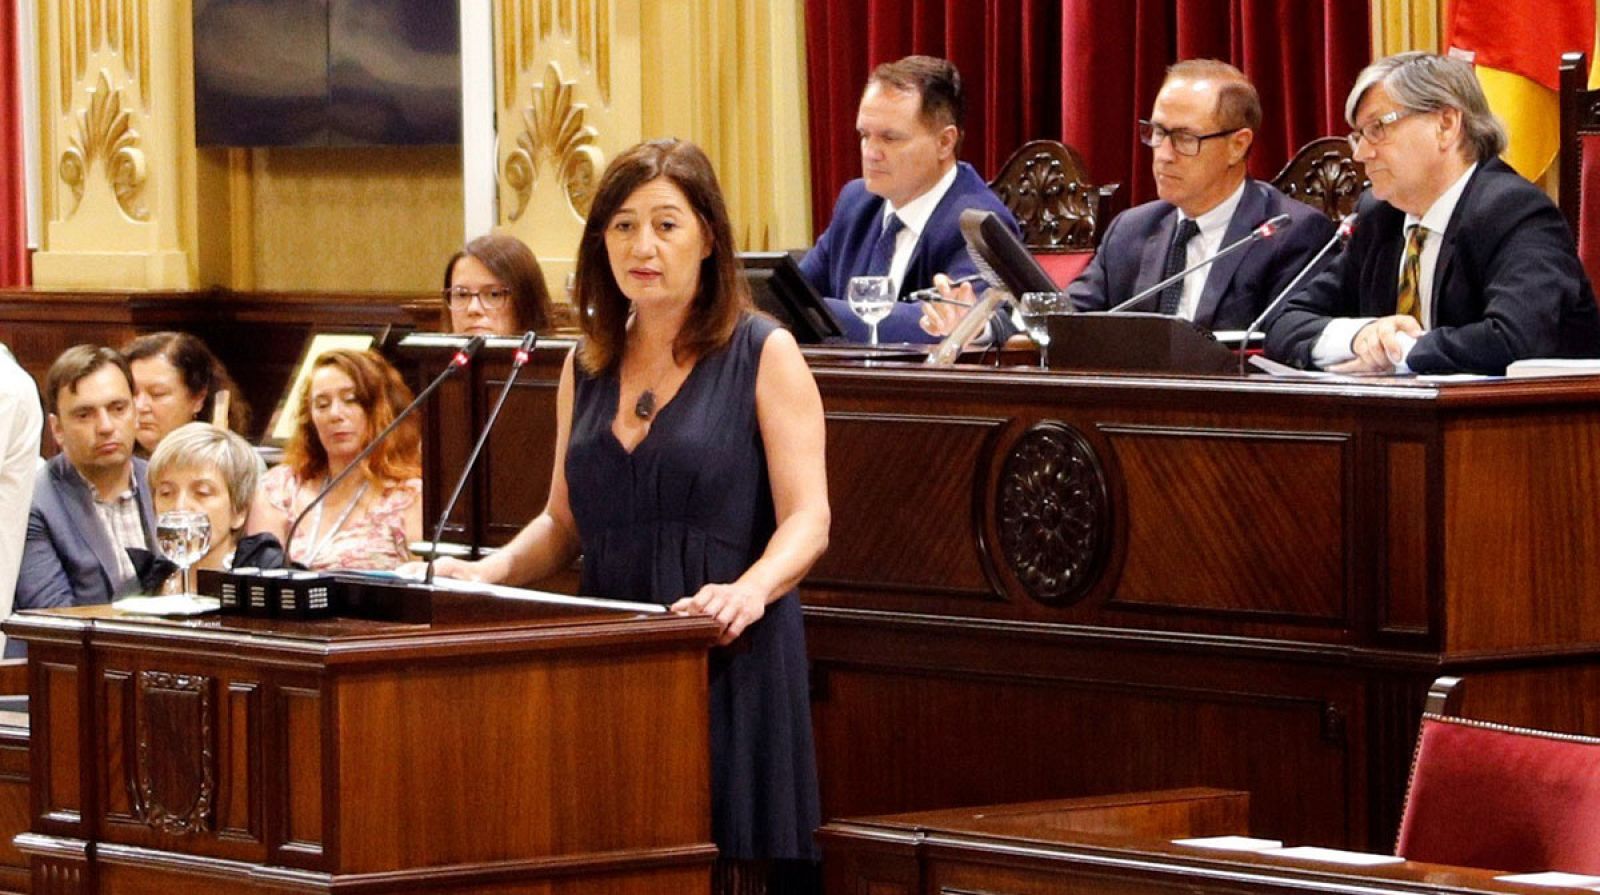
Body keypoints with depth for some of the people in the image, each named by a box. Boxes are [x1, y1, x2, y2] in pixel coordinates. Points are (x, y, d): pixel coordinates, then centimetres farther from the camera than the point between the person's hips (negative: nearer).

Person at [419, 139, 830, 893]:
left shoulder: (763, 355, 1)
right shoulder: (588, 367, 16)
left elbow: (807, 519, -8)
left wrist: (750, 591, -27)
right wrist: (489, 572, 3)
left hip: (727, 660, -4)